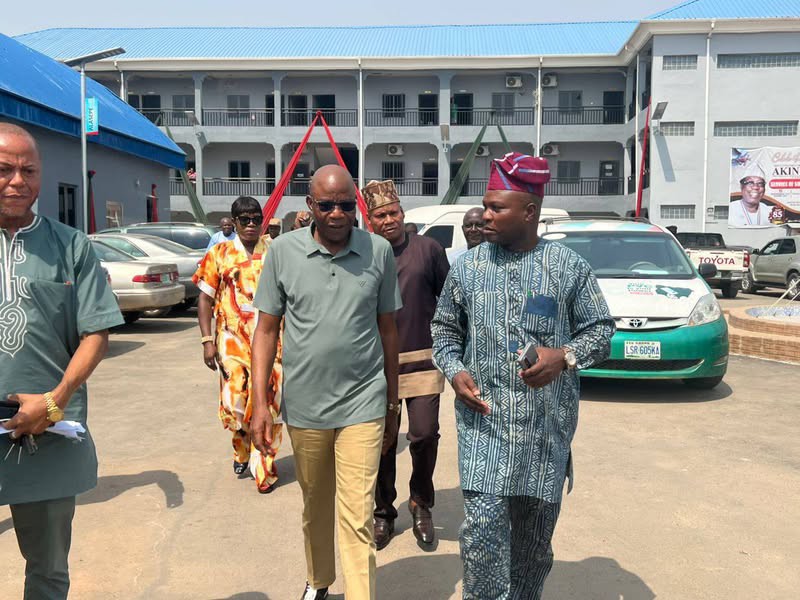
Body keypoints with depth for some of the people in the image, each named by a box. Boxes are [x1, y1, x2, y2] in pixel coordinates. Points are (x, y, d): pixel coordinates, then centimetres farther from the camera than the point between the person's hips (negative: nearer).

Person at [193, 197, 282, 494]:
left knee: (268, 405, 1)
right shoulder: (220, 254, 7)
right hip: (232, 341, 0)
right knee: (233, 403, 1)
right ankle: (242, 449, 32)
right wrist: (207, 340, -1)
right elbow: (206, 297, 6)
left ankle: (264, 468, 17)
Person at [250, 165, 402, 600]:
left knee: (357, 519, -2)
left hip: (363, 404, -1)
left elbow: (387, 329, 5)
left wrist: (392, 402, 9)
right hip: (304, 405, 2)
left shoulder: (379, 251, -2)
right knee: (315, 507, 20)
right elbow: (267, 329, 1)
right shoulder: (283, 251, -3)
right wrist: (260, 403, -5)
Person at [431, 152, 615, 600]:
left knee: (535, 533, 14)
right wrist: (454, 370, -5)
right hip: (484, 420, 0)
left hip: (547, 425, 0)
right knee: (483, 524, -8)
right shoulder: (467, 266, 4)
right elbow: (445, 328, 13)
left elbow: (601, 328, 4)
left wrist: (565, 356, -15)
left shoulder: (569, 267, -1)